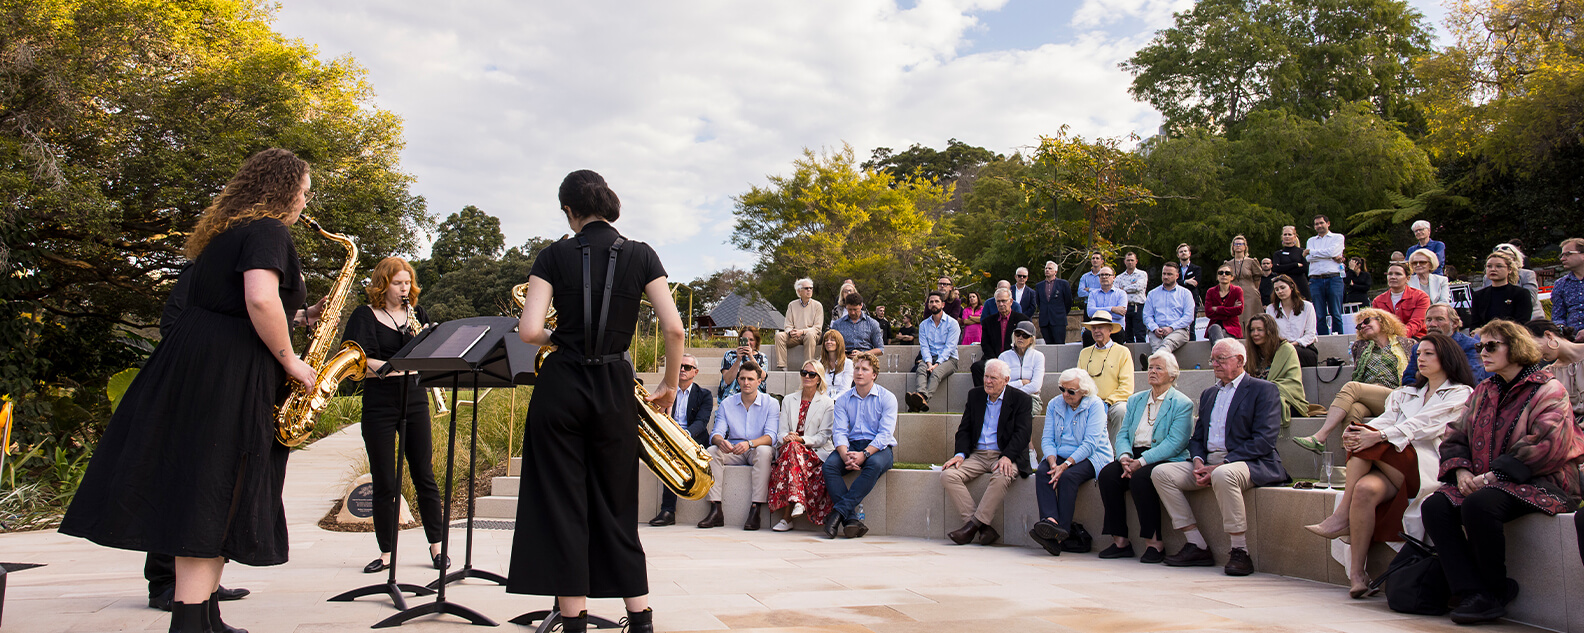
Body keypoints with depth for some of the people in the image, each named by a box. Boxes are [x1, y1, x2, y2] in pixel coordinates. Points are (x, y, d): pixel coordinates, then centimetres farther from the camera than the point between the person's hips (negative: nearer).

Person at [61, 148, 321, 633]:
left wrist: (298, 318, 21)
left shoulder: (225, 229, 19)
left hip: (190, 357, 9)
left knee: (199, 494, 11)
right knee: (210, 500, -7)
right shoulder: (269, 230, -11)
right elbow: (260, 299, -27)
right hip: (229, 375, -9)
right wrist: (290, 360, -16)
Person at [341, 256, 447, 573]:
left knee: (424, 476, 6)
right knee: (385, 483, 2)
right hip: (380, 405, -3)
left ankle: (437, 547, 15)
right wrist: (394, 366, -24)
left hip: (415, 400, 3)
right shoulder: (365, 316, -1)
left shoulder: (417, 313, 11)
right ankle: (386, 554, 13)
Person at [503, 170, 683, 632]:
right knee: (616, 506, 13)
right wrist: (669, 385, 9)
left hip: (560, 386, -2)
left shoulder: (555, 256, -1)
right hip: (614, 389, 2)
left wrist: (556, 338, 12)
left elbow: (528, 331, -10)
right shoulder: (641, 256, 2)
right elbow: (674, 328, -4)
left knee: (561, 507, 7)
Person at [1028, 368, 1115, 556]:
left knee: (1068, 476, -33)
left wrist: (1065, 465, -24)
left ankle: (1061, 532, -36)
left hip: (1090, 458, -4)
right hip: (1060, 456, 5)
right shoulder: (1054, 405, 10)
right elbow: (1047, 439, 4)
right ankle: (1050, 521, -46)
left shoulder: (1095, 405, -6)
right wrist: (1053, 462, -16)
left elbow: (1090, 443, -15)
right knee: (1042, 473, -27)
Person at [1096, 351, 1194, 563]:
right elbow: (1123, 434, 13)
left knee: (1140, 478, -34)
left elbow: (1175, 443, -12)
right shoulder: (1135, 400, 20)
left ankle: (1154, 543, -22)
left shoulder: (1182, 404, 0)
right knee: (1107, 474, -23)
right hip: (1135, 457, 6)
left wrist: (1141, 461, -21)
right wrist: (1125, 457, -10)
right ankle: (1120, 541, -18)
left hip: (1167, 460, -5)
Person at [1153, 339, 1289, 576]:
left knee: (1223, 475, -39)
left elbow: (1264, 440, -12)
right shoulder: (1208, 394, 23)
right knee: (1161, 473, -11)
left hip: (1250, 464, -7)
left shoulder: (1263, 390, 0)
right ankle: (1197, 547, -9)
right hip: (1209, 463, 7)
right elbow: (1197, 437, 20)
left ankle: (1240, 552, -24)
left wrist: (1220, 465, -18)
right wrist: (1198, 462, -4)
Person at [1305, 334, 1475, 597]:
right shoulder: (1407, 393, 28)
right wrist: (1354, 433, -15)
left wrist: (1379, 436, -23)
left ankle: (1343, 514, -24)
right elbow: (1386, 419, 9)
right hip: (1393, 466, 4)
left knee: (1368, 451, -29)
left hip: (1426, 466, -4)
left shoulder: (1461, 394, 10)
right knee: (1365, 489, -31)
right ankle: (1356, 572, -32)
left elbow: (1424, 425, -8)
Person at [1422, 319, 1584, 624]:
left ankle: (1495, 592, -13)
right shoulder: (1483, 392, 19)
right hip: (1484, 482, 7)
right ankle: (1472, 593, -21)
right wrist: (1461, 470, -5)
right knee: (1435, 506, -20)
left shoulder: (1548, 390, -3)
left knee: (1478, 505, -34)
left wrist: (1491, 476, -20)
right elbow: (1455, 437, 16)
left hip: (1540, 483, -7)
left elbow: (1545, 448, -16)